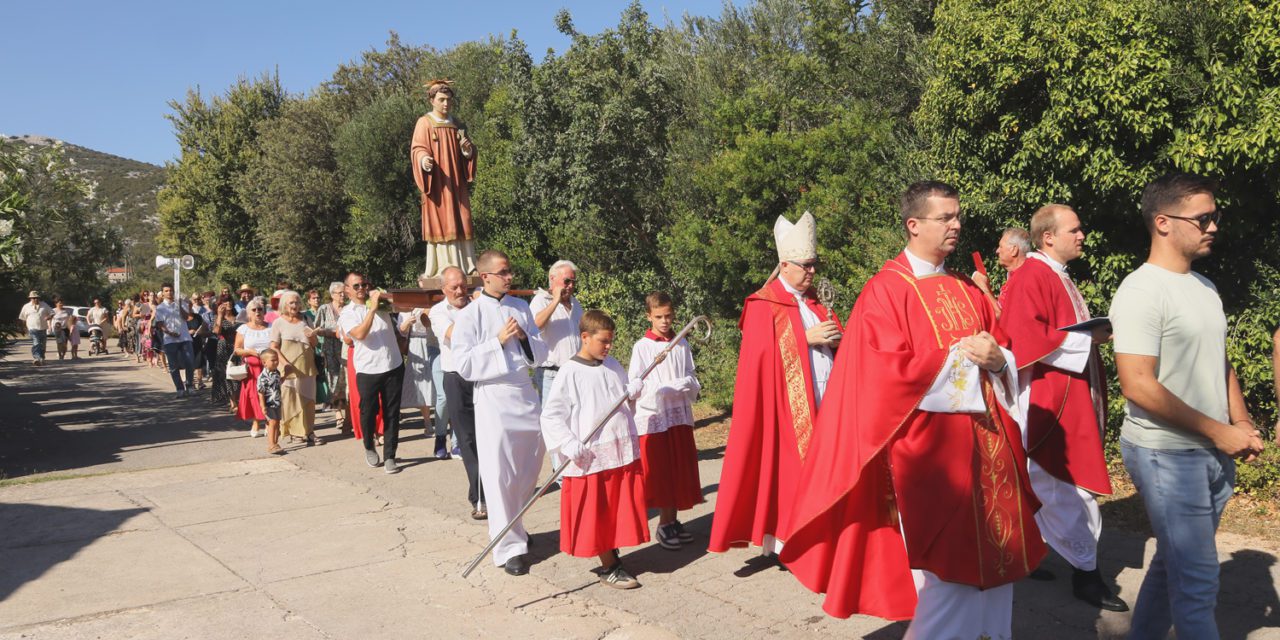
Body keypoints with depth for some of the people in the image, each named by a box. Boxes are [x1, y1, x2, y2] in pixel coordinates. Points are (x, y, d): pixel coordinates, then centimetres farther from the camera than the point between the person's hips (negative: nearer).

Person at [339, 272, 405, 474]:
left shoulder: (380, 302, 11)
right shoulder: (347, 313, 2)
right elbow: (360, 334, -15)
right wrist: (372, 309, -18)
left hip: (394, 366, 2)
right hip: (368, 370, -2)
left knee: (391, 413, 4)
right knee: (368, 412, 8)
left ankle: (389, 456, 11)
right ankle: (369, 448, 33)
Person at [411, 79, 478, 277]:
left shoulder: (457, 125, 16)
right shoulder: (425, 123, 0)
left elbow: (467, 150, 19)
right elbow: (417, 148, -7)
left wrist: (468, 149, -5)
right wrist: (423, 159, -30)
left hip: (456, 183, 5)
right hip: (437, 183, -5)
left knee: (460, 222, 2)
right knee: (440, 222, -8)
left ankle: (466, 267, 4)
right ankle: (443, 269, -8)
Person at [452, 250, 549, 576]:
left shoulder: (521, 307, 9)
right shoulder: (469, 315, -6)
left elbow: (541, 353, 11)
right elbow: (464, 365, -12)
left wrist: (524, 336, -9)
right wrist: (499, 341, -16)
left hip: (527, 394, 5)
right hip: (493, 398, -5)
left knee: (528, 472, 15)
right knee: (500, 476, -4)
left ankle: (513, 526, 35)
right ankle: (509, 547, 3)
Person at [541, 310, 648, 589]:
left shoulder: (612, 366, 9)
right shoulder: (570, 373, -9)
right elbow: (551, 415, -10)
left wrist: (633, 390, -3)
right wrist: (569, 444, -20)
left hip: (623, 452, 6)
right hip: (591, 457, -5)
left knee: (620, 510, 12)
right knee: (598, 513, 3)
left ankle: (614, 558, 28)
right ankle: (608, 568, 16)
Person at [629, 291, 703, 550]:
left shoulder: (682, 344, 7)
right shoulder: (642, 347, -4)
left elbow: (691, 377, 10)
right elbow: (635, 385, -8)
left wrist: (687, 384, -12)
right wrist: (663, 389, -20)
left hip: (680, 413, 4)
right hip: (654, 416, -4)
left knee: (680, 470, 8)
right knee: (660, 473, 1)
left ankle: (673, 521, 20)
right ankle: (664, 524, 11)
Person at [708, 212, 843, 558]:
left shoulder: (816, 301, 18)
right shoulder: (765, 305, -3)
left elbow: (837, 338, 21)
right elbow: (763, 351, -12)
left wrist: (837, 338, -2)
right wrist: (805, 338, -14)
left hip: (824, 401, 6)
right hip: (787, 404, -6)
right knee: (786, 468, -4)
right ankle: (780, 539, 3)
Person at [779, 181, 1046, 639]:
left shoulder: (967, 291, 15)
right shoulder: (886, 290, -7)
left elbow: (1007, 355, 15)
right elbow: (889, 372, -16)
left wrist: (996, 359, -8)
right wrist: (960, 356, -13)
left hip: (986, 444, 7)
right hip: (929, 448, -7)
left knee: (993, 562, 11)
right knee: (948, 572, -5)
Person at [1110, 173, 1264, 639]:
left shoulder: (1204, 287, 11)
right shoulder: (1141, 292, -16)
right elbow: (1138, 385, -22)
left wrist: (1241, 422, 5)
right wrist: (1220, 431, -16)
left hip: (1213, 452, 9)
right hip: (1166, 454, -8)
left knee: (1176, 562, 18)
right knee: (1197, 578, -2)